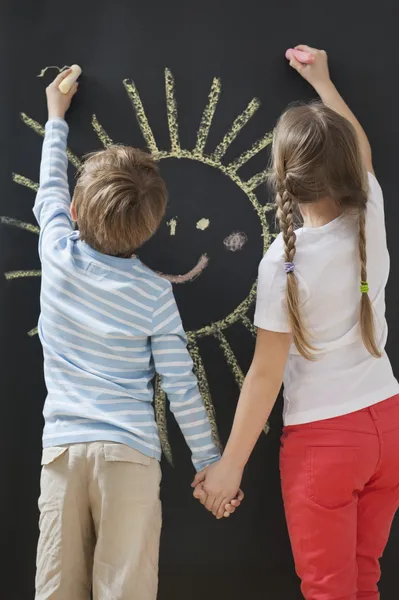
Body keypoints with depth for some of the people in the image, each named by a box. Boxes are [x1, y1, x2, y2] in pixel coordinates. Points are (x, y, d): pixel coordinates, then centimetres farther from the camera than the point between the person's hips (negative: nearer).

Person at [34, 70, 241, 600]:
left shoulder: (58, 255, 1)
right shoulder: (154, 293, -3)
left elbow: (50, 190, 22)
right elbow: (181, 389, -1)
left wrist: (57, 117, 37)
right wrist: (210, 466, 9)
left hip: (62, 449, 2)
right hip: (129, 452, -2)